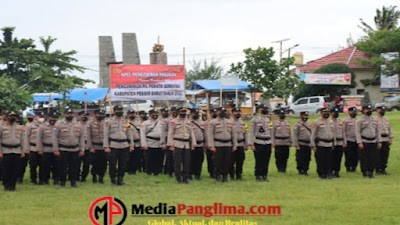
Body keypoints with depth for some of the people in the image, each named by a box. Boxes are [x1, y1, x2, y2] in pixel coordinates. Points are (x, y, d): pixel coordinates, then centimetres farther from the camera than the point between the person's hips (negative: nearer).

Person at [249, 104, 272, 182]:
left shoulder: (268, 120, 14)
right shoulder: (254, 120, -3)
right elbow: (251, 133, -5)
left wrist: (272, 143, 12)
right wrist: (252, 144, -10)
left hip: (268, 143, 5)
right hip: (259, 143, -5)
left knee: (266, 161, 5)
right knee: (259, 161, -2)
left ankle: (264, 176, 11)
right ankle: (258, 176, 6)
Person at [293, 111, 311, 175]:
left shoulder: (309, 125, 15)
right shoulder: (297, 125, -5)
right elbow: (295, 136, -10)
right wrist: (296, 145, -16)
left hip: (308, 145, 6)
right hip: (301, 145, -6)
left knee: (307, 159, 6)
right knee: (300, 159, -4)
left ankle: (305, 170, 13)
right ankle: (300, 171, 3)